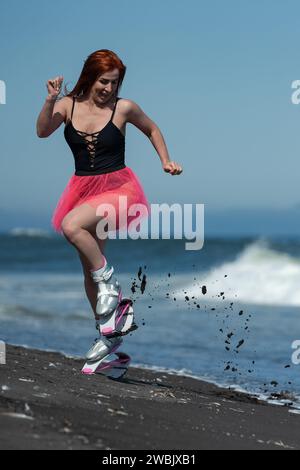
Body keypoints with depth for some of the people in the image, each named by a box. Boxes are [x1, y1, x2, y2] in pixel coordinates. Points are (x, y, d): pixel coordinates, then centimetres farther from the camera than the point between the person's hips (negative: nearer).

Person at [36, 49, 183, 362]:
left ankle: (109, 283, -14)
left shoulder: (123, 108, -7)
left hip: (117, 187, -5)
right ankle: (107, 334, 24)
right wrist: (51, 100, -28)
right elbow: (42, 132, -16)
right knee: (89, 268, 10)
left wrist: (166, 162, 3)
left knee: (71, 226, -32)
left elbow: (152, 130, 10)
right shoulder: (68, 104, -1)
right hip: (83, 189, 5)